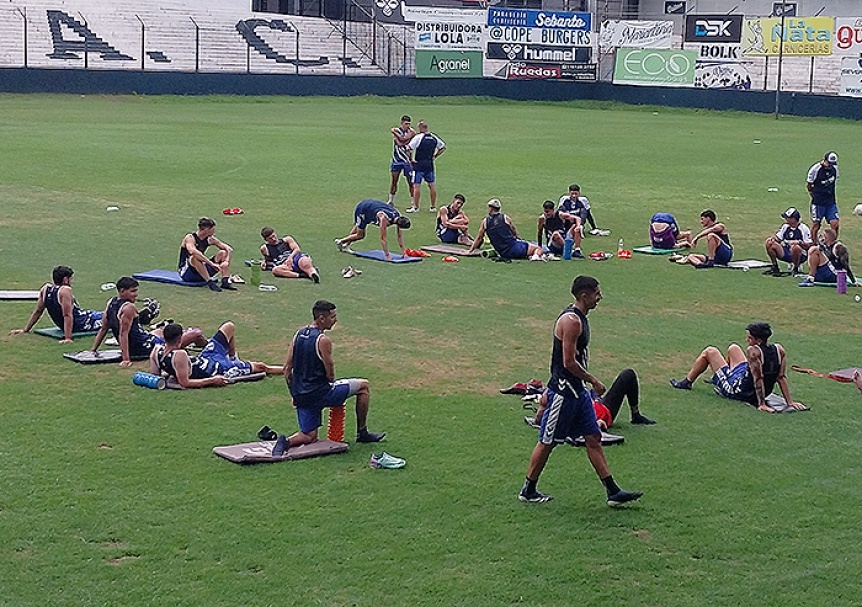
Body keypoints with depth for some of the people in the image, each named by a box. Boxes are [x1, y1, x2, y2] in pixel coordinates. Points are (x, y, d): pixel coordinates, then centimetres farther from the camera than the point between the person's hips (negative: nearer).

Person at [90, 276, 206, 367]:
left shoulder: (111, 303, 3)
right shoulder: (129, 308, -23)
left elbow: (103, 329, 7)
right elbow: (123, 334, -28)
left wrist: (93, 351, 14)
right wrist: (126, 359, -30)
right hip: (149, 347, -9)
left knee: (161, 331, 39)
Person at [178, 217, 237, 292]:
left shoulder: (210, 239, 3)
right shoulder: (190, 238, -16)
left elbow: (229, 249, 5)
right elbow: (193, 252, -37)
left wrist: (226, 262, -15)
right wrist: (211, 263, -40)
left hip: (202, 273, 7)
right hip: (185, 272, -7)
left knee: (223, 253, -2)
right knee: (195, 257, -38)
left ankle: (225, 281, -18)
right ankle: (210, 282, -38)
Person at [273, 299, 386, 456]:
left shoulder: (299, 334, 7)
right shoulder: (323, 340, -17)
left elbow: (287, 369, 10)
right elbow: (330, 375, -14)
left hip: (301, 395, 7)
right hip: (320, 393, -7)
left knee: (309, 437, 19)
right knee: (363, 386, 11)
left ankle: (287, 441, -12)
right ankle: (362, 433, 19)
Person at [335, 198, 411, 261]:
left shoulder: (398, 217, -20)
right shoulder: (384, 219, -41)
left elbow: (399, 235, -10)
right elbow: (383, 238, -38)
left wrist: (403, 252, -12)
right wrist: (387, 255, -37)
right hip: (361, 209, -7)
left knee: (357, 229, 25)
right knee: (360, 235, 4)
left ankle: (345, 245, 45)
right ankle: (340, 242, 25)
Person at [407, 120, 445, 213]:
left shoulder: (418, 137, -13)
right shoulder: (434, 137, 4)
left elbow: (408, 148, -19)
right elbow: (443, 147, 16)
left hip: (418, 164, -5)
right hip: (430, 165, 5)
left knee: (416, 185, -1)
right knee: (432, 185, 11)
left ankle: (415, 207, 1)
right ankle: (433, 207, 15)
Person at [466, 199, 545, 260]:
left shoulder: (485, 222, 8)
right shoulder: (505, 217, 4)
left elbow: (479, 238, 15)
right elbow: (515, 233, 9)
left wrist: (470, 251, 25)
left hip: (503, 254, 2)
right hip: (513, 247, -2)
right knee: (538, 248, 4)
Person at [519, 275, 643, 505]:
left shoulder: (579, 318, 11)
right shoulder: (571, 320, -20)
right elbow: (569, 362, -23)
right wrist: (593, 380, -13)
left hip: (577, 391, 10)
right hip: (563, 390, -10)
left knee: (594, 439, 8)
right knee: (547, 442, 2)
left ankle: (613, 492, 10)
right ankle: (528, 490, 15)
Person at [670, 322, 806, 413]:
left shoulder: (753, 351, -28)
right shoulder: (779, 350, -10)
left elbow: (758, 378, -31)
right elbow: (782, 378, -10)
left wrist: (762, 404, -27)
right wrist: (790, 402, -5)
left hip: (737, 391, -7)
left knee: (709, 352, 9)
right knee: (733, 348, 27)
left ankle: (687, 382, 28)